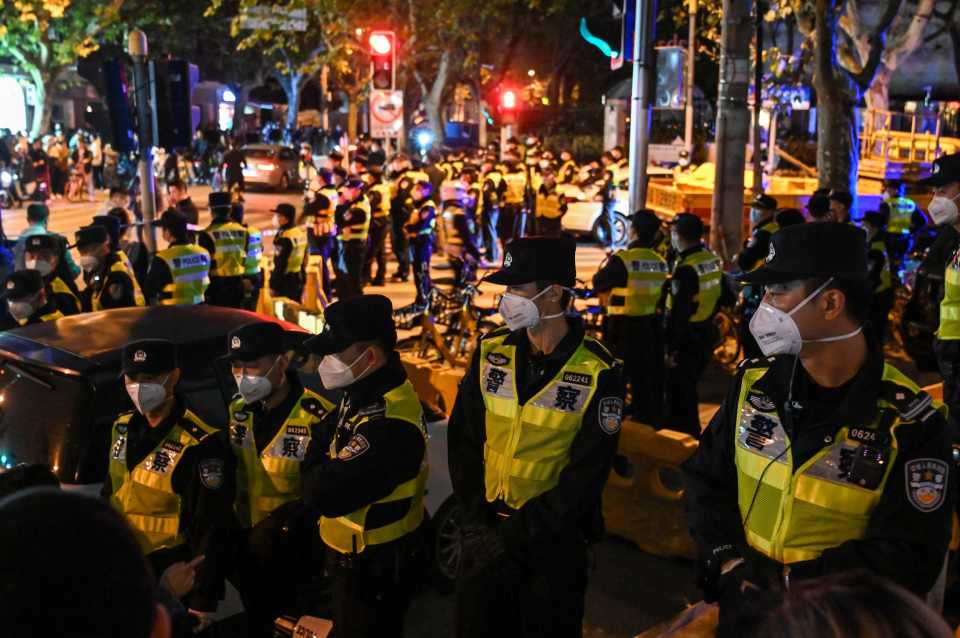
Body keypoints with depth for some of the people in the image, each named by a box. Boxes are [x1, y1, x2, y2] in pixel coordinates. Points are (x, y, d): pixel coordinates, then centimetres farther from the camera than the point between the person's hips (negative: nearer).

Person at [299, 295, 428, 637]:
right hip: (354, 556, 9)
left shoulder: (389, 423, -34)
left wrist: (315, 463, -12)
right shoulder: (368, 393, -1)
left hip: (373, 569, -9)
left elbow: (323, 495, -32)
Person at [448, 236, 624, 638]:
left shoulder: (598, 374, -14)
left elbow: (586, 475, -14)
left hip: (554, 538, -3)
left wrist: (516, 534, -17)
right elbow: (463, 440, 1)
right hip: (487, 531, 3)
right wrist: (475, 520, -7)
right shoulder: (491, 353, -2)